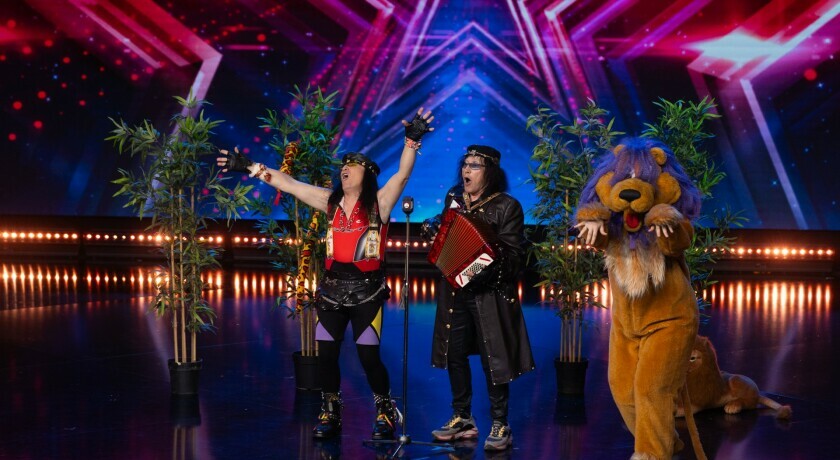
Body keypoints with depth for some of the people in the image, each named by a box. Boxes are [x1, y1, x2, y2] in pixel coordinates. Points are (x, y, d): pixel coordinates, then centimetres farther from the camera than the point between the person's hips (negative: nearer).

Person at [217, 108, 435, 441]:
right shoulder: (330, 201, 7)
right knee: (326, 354, 4)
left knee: (369, 356, -5)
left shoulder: (379, 202, -4)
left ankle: (386, 413, 16)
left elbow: (403, 174, -19)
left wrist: (412, 141, -34)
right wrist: (249, 167, 5)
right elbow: (287, 183, 7)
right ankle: (330, 415, 22)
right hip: (332, 289, 4)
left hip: (368, 291, -4)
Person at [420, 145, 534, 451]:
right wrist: (431, 231, 0)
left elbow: (514, 254, -11)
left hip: (490, 293, -5)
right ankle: (462, 419, 22)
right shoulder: (453, 198, 9)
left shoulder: (507, 207, -8)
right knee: (454, 354, 9)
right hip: (455, 288, 5)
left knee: (493, 358, -3)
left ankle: (500, 425, 9)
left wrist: (493, 254, -30)